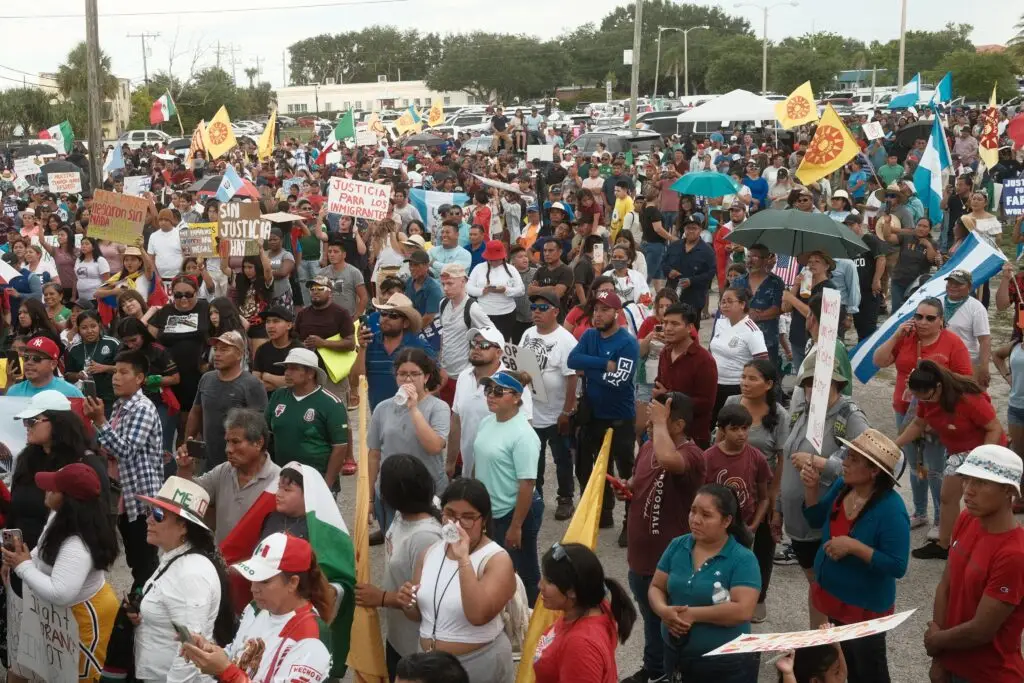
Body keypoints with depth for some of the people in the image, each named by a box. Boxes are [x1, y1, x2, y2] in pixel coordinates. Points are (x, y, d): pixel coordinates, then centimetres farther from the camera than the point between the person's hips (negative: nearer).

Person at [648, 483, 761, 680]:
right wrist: (664, 611, -17)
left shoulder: (743, 559, -14)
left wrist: (692, 614, -22)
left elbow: (743, 610, -23)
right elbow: (656, 587, 5)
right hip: (676, 655, 4)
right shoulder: (677, 547, 1)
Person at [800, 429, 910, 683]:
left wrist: (853, 546, -34)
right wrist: (811, 488, -9)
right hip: (834, 596, 7)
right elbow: (817, 520, 8)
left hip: (865, 606, -7)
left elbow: (897, 566, -29)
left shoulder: (891, 510, -29)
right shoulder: (841, 486, -7)